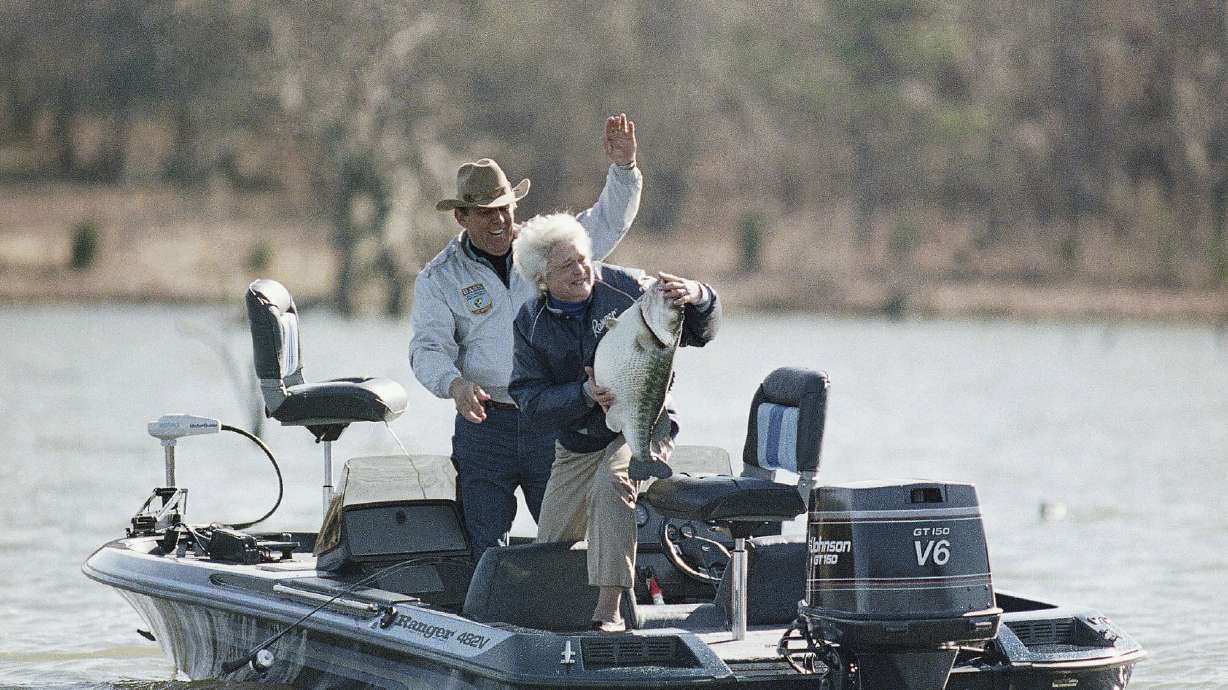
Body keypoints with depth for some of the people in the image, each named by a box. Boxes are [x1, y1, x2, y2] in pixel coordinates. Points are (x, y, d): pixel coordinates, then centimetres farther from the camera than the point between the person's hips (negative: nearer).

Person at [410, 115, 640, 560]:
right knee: (485, 548, -1)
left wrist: (623, 167, -8)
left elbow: (610, 221, 9)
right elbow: (428, 348, -6)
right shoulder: (439, 279, 3)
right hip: (484, 422, -1)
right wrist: (454, 384, -27)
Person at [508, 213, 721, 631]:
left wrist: (697, 299, -33)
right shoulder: (531, 325, -1)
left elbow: (700, 333, -10)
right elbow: (533, 405, -8)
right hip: (575, 449, 4)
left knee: (611, 483, -37)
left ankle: (609, 609, -40)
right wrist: (585, 394, -26)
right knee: (548, 554, 5)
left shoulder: (626, 288, -10)